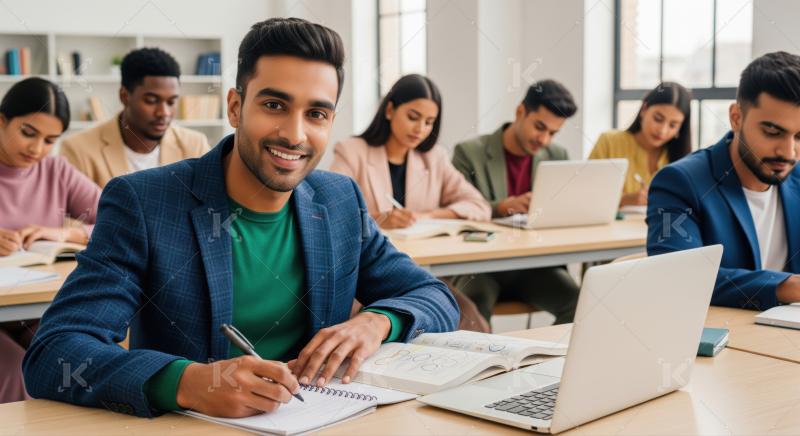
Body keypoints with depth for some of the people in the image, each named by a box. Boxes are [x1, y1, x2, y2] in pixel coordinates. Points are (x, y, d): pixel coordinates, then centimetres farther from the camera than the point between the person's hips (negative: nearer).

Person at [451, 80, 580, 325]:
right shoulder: (470, 153, -2)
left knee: (580, 304, -22)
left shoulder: (557, 157, 12)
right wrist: (503, 206, -24)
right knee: (473, 305, -35)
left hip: (536, 264, 4)